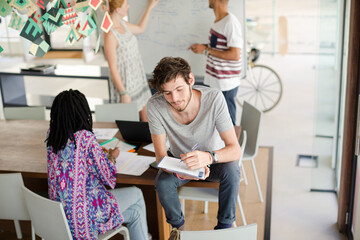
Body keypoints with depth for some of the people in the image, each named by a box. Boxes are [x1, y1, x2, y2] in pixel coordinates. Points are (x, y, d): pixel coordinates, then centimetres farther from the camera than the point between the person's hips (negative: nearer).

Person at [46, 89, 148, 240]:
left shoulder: (52, 135, -3)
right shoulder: (86, 138, -24)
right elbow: (108, 176, -13)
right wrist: (112, 157, 5)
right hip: (84, 215, -7)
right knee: (136, 194, 16)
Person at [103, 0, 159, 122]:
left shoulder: (122, 24, 2)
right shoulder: (110, 34, -24)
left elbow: (140, 28, 25)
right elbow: (113, 68, -22)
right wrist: (123, 93, -20)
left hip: (137, 78, 8)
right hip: (124, 82, -8)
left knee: (146, 117, 18)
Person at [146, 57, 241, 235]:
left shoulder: (214, 98, -30)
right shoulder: (155, 106, -26)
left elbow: (235, 150, -30)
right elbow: (160, 155, -21)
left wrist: (208, 157, -52)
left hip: (213, 159, -1)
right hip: (179, 159, 1)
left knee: (231, 170, -32)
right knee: (162, 183, -28)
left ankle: (224, 226, -7)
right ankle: (177, 224, 5)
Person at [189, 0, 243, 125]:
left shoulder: (231, 22, -19)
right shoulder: (218, 20, 11)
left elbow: (235, 55, -24)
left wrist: (206, 50, -19)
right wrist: (201, 46, 6)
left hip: (226, 83, -9)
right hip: (215, 80, 9)